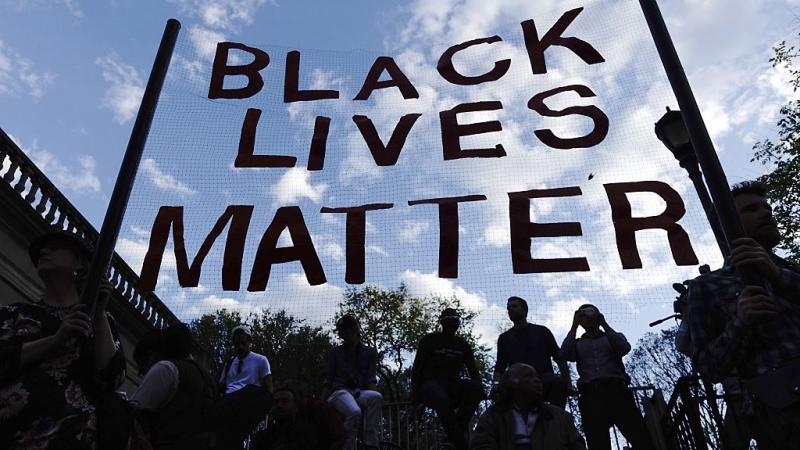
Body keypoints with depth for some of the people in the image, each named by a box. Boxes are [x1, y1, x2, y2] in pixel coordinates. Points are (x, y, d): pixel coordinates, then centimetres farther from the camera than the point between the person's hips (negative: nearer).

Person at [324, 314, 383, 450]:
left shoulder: (370, 352, 16)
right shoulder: (335, 352, 17)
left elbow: (370, 379, 5)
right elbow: (329, 379, 12)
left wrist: (373, 391, -18)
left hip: (359, 393, 1)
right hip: (339, 391, -1)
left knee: (376, 397, -36)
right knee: (355, 412, -37)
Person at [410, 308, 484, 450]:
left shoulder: (462, 345, 15)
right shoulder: (429, 340, 4)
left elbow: (473, 370, 11)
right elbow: (417, 369, 0)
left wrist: (478, 386, -11)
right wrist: (415, 395, -13)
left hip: (453, 385, 4)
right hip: (432, 383, -4)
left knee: (476, 389, -27)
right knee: (441, 398, -39)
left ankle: (457, 427, -20)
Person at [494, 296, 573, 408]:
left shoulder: (542, 331, 17)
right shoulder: (505, 338, 20)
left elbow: (560, 359, 10)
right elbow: (499, 368, 13)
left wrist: (568, 383, -6)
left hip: (545, 380, 0)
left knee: (559, 382, -34)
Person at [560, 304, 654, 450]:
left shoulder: (614, 337, 25)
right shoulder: (577, 344, 25)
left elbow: (625, 348, 1)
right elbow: (565, 355, 2)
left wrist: (604, 324, 4)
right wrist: (574, 326, 5)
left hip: (616, 390, 0)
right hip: (591, 394, 1)